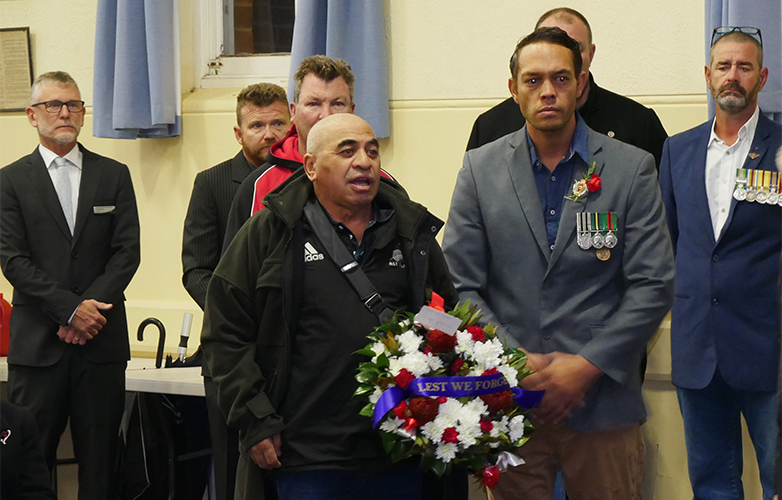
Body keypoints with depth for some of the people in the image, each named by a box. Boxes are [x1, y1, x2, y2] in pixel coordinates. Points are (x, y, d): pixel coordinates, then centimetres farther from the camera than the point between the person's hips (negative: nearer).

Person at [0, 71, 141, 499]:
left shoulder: (114, 175, 11)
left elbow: (127, 251, 3)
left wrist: (90, 308, -10)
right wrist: (71, 309, -13)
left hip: (102, 339, 2)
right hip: (37, 343, -1)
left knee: (99, 459, 5)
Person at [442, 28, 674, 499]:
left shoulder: (632, 168, 1)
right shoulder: (480, 169, 5)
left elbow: (654, 285, -3)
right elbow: (460, 284, 2)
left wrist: (588, 365, -11)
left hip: (603, 396, -1)